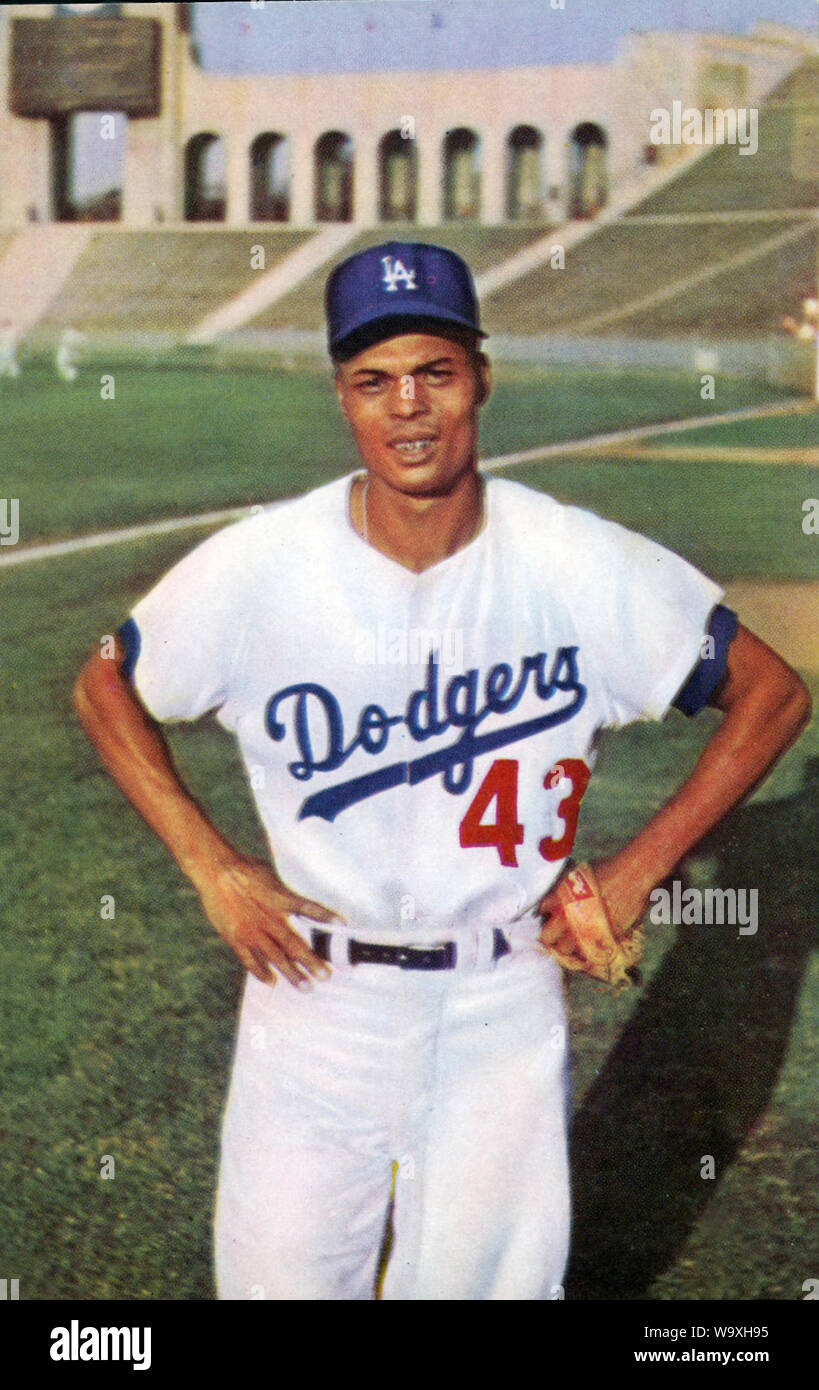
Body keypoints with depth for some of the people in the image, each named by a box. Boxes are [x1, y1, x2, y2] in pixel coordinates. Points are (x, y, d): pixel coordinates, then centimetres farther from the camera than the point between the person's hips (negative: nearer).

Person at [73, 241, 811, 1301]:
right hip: (315, 990, 0)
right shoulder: (259, 567, -10)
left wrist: (637, 872, -4)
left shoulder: (585, 566, -10)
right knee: (280, 1273, 9)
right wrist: (211, 869, -3)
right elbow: (105, 688, 5)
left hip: (504, 1006, 0)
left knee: (487, 1273, 12)